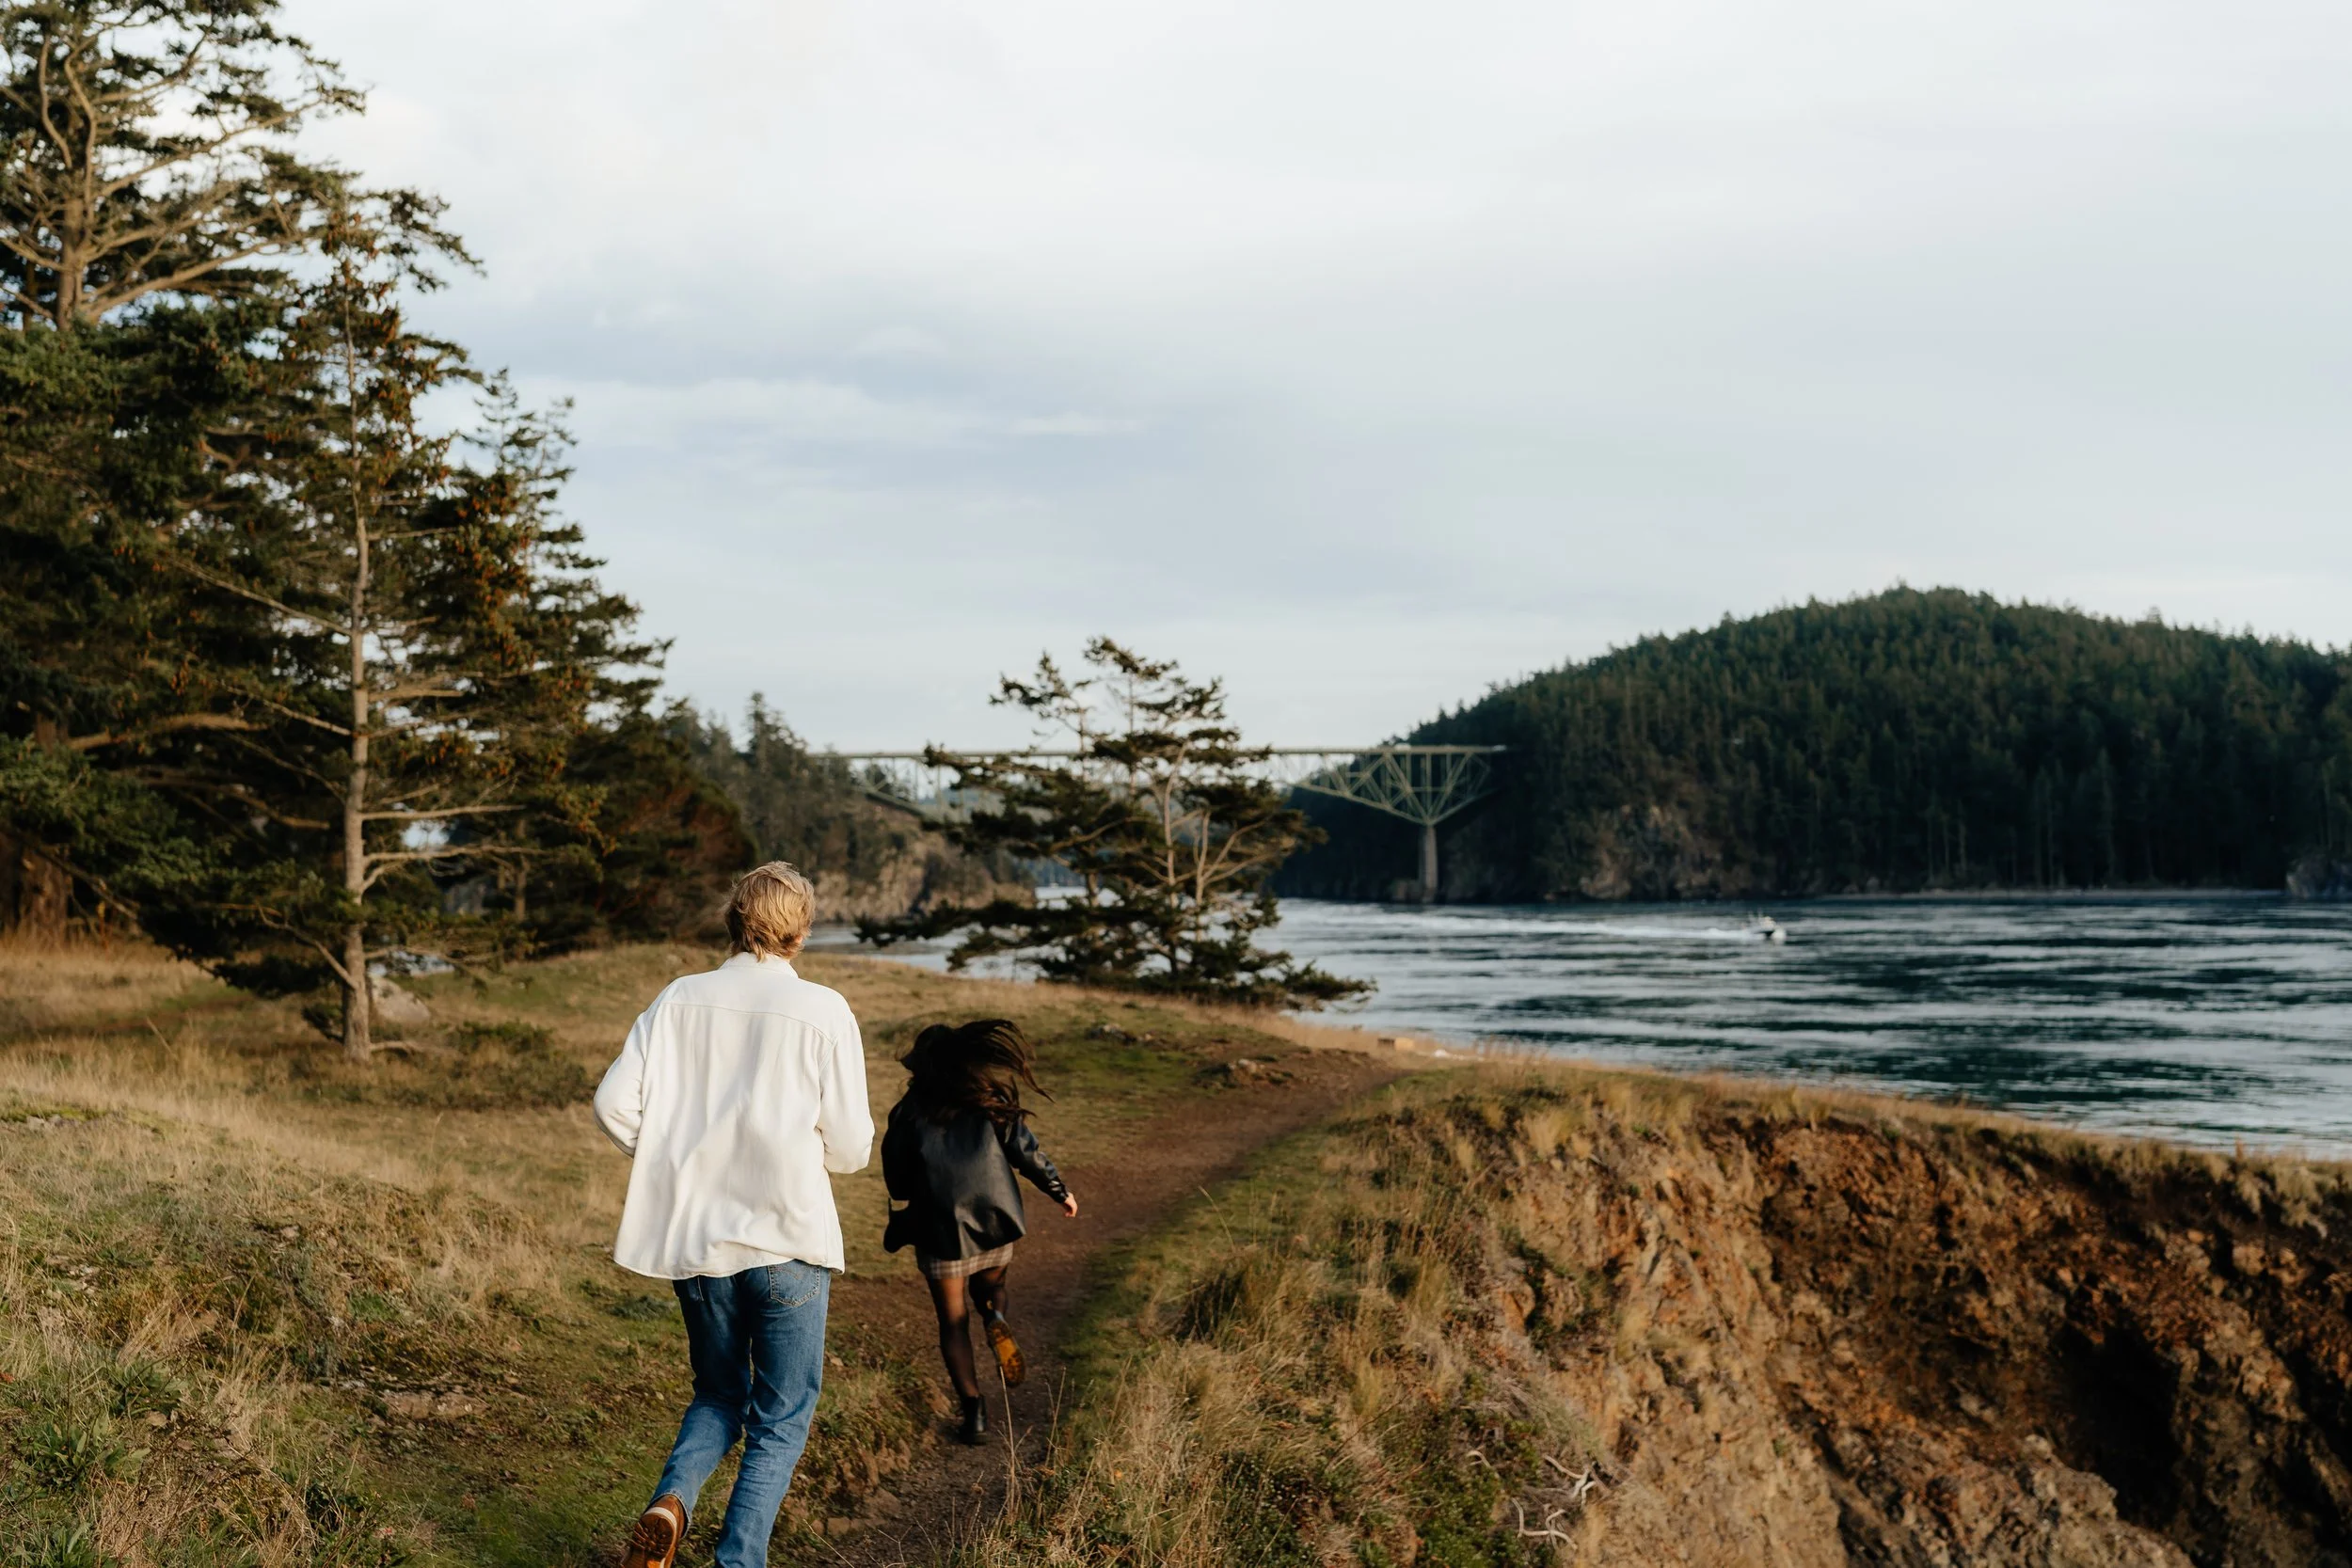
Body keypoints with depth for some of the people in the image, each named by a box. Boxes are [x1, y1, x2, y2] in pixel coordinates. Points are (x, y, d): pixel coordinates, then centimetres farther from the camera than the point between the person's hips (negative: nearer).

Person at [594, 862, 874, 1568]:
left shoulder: (680, 999, 0)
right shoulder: (822, 1011, -8)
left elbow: (615, 1104, -4)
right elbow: (850, 1145, -6)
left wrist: (674, 1165, 13)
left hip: (693, 1239, 4)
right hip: (787, 1243, -3)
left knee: (720, 1396, 22)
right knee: (780, 1419, 11)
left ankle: (672, 1501, -3)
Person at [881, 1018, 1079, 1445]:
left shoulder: (910, 1111, 0)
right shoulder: (992, 1102, 0)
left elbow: (897, 1181, 4)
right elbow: (1025, 1152, -1)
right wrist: (1059, 1191, 13)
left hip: (940, 1229, -1)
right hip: (995, 1220, 1)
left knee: (953, 1321, 9)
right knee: (989, 1284, 28)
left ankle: (974, 1412, -1)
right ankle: (996, 1318, -7)